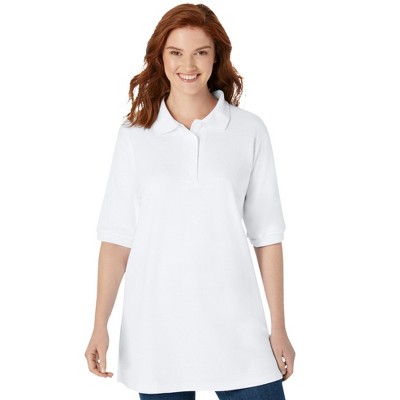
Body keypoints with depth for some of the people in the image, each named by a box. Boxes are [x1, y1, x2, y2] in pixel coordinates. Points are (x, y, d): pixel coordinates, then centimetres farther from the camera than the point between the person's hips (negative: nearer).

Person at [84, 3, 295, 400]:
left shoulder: (249, 130, 1)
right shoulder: (134, 134, 3)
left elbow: (266, 234, 3)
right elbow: (117, 235, 3)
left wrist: (279, 328, 2)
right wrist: (100, 326, -2)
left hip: (235, 324, 0)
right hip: (157, 328, 0)